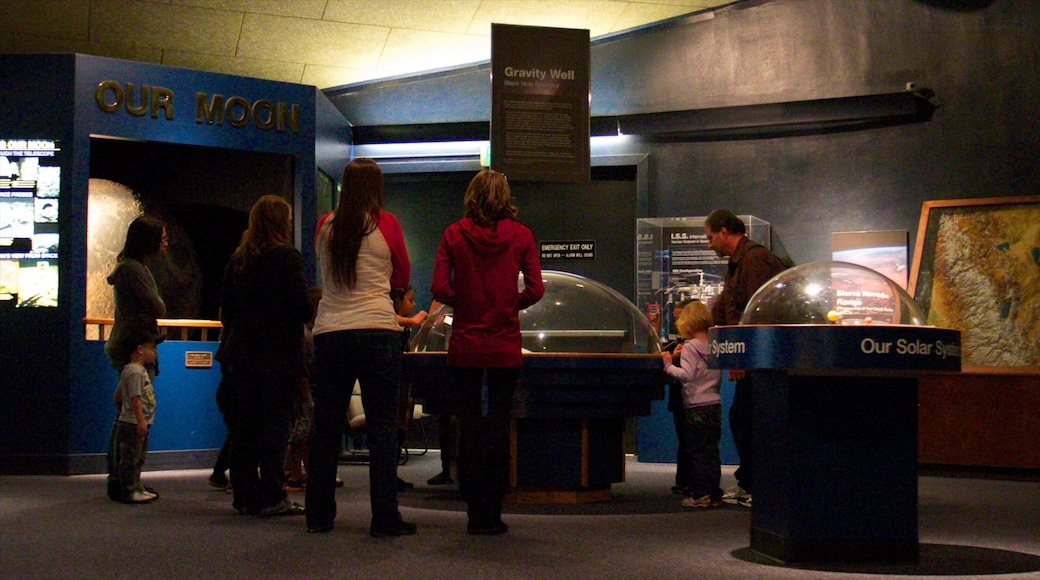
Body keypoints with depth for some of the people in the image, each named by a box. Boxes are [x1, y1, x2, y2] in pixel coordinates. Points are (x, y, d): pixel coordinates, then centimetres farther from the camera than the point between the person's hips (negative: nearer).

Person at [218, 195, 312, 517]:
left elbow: (225, 308, 12)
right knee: (275, 424, -3)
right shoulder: (287, 255, -8)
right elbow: (301, 306, -11)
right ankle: (272, 498, -4)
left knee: (246, 424, 10)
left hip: (242, 352, 6)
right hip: (279, 354, -6)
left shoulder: (237, 258, 10)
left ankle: (245, 496, 13)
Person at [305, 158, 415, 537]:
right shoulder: (385, 224, -2)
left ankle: (319, 515, 16)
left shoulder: (325, 226, 6)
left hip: (329, 332, 3)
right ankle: (385, 517, -1)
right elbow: (402, 278, 11)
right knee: (382, 427, 0)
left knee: (326, 426, 10)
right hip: (378, 331, -3)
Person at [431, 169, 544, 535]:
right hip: (505, 346, 0)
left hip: (465, 345, 0)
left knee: (468, 426, 7)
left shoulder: (454, 234, -1)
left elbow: (440, 288, -7)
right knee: (499, 427, 4)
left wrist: (465, 301, 10)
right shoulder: (520, 236, -2)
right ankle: (493, 514, 6)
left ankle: (475, 513, 8)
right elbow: (535, 289, -6)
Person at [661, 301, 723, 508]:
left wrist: (669, 366, -10)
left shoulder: (690, 347, -9)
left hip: (695, 407, -6)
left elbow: (686, 375, -20)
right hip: (715, 404, 6)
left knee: (696, 451, -2)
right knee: (712, 451, 9)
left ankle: (700, 494, -2)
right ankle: (715, 494, 10)